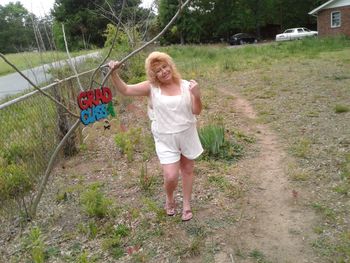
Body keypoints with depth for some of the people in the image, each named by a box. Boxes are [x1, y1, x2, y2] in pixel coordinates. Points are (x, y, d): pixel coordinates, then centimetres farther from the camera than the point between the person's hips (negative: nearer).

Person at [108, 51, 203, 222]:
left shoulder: (185, 85, -5)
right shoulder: (151, 87, -7)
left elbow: (197, 111, -5)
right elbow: (125, 90, -9)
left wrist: (197, 96, -24)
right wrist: (114, 73, -23)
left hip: (188, 135, 2)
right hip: (165, 139, -2)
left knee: (187, 170, 16)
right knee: (171, 176, -8)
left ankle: (186, 204, 38)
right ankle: (169, 198, 28)